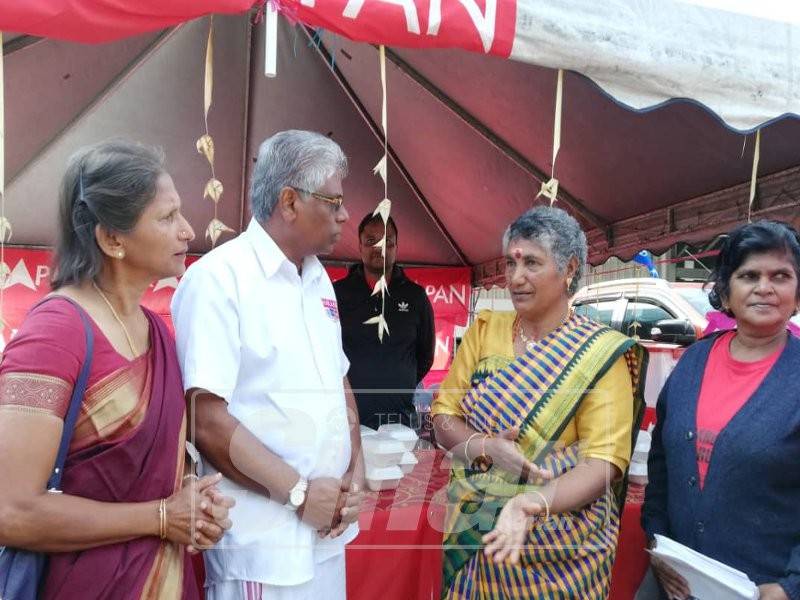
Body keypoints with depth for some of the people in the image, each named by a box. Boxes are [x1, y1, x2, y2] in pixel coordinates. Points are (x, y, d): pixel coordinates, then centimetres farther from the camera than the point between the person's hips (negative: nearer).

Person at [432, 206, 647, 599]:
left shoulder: (601, 354, -11)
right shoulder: (484, 329, -1)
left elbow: (603, 462, -16)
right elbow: (443, 415, -1)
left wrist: (533, 504, -32)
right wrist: (485, 447, -20)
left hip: (556, 547, -3)